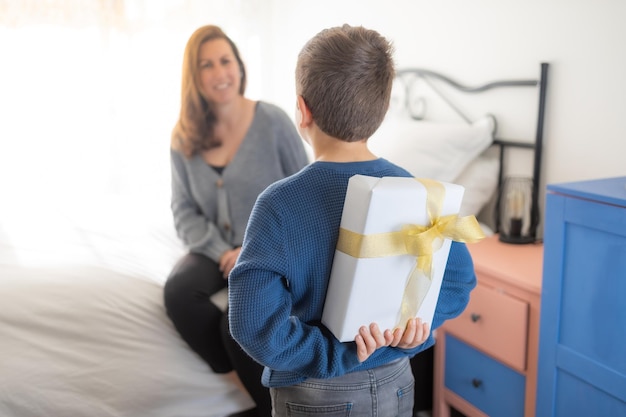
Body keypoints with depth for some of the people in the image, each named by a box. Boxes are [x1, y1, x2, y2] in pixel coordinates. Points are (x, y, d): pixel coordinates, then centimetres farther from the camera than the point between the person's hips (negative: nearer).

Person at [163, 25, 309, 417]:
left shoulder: (273, 120, -8)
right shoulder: (184, 136, 1)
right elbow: (185, 210, 3)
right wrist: (223, 252, -13)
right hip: (217, 250, 4)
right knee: (178, 292, -28)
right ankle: (246, 384, -12)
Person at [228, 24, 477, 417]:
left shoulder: (280, 203, -21)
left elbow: (254, 322, -26)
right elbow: (460, 281, -2)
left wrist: (338, 353, -17)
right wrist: (416, 327, -13)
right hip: (396, 385, 4)